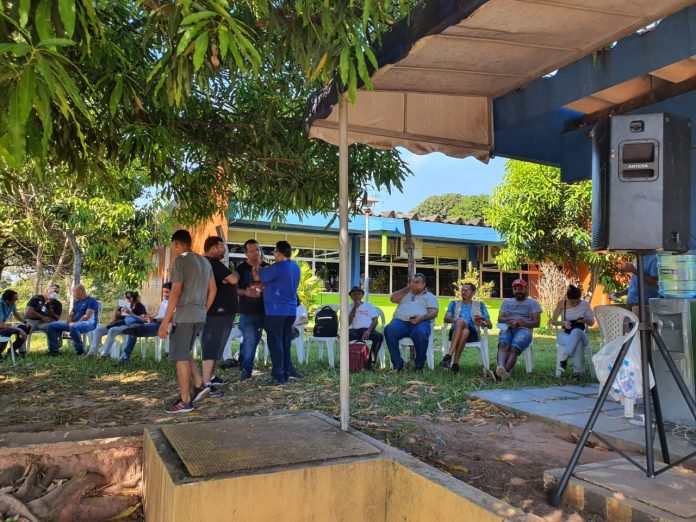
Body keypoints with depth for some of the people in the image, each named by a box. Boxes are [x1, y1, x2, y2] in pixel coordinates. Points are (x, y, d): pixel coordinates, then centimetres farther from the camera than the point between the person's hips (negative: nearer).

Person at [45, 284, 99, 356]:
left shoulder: (91, 301, -3)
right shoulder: (76, 302, 24)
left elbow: (87, 316, -13)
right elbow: (70, 315, 19)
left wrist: (74, 323, -15)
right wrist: (70, 323, -4)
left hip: (89, 323, -8)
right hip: (74, 324, 9)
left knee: (74, 327, -42)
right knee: (51, 326, -2)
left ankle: (80, 350, -23)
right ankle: (54, 350, -1)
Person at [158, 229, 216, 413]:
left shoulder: (180, 260, -10)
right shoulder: (204, 261, 14)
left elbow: (176, 292, -16)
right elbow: (213, 290, 16)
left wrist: (165, 321, -15)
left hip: (184, 316, -8)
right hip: (199, 316, 8)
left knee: (180, 357, 0)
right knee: (184, 354, 20)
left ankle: (185, 401, 4)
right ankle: (199, 386, 12)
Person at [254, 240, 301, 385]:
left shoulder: (277, 268, -16)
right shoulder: (296, 267, 10)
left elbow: (257, 277, -9)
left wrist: (255, 265, 12)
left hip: (275, 312, -8)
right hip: (291, 311, 8)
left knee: (275, 344, 0)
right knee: (286, 343, 16)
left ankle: (279, 376, 3)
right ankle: (288, 370, 19)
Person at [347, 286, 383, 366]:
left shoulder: (369, 305, 22)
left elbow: (375, 320, 8)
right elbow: (347, 324, 3)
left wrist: (369, 330, -13)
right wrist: (354, 308, -3)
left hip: (368, 330, 1)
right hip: (355, 330, -1)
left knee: (379, 336, -33)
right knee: (349, 335, -37)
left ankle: (370, 361, -23)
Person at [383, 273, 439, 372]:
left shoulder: (429, 296, 22)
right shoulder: (406, 293, 33)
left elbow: (434, 312, 6)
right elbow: (393, 298, 15)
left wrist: (421, 318, -14)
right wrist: (407, 288, 12)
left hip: (420, 322, -2)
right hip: (401, 321, 3)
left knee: (421, 333, -39)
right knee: (389, 330, -32)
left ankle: (419, 365, -19)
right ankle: (397, 364, -25)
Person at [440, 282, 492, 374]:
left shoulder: (480, 305, 22)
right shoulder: (454, 303, 24)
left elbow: (490, 325, 15)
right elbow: (446, 318, 6)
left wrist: (482, 323, -9)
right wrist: (455, 320, -17)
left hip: (472, 333, 0)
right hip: (455, 332, 1)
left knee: (465, 332, -38)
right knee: (460, 321, -36)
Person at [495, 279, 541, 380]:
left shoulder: (533, 303, 19)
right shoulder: (506, 302, 27)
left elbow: (537, 322, 7)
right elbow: (499, 319, 15)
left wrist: (525, 323, -15)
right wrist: (510, 321, -8)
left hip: (523, 330, -2)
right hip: (507, 329, 2)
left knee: (514, 348, -35)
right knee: (503, 344, -35)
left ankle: (503, 372, -56)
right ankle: (500, 368, -61)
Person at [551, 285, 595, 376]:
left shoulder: (585, 304, 2)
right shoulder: (562, 304, 0)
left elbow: (592, 323, 7)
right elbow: (553, 321, 2)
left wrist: (585, 320, -18)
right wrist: (563, 323, -20)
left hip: (580, 334, 1)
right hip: (565, 334, -1)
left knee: (576, 331, -40)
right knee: (578, 342, -38)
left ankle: (565, 359, -42)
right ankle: (577, 370, -36)